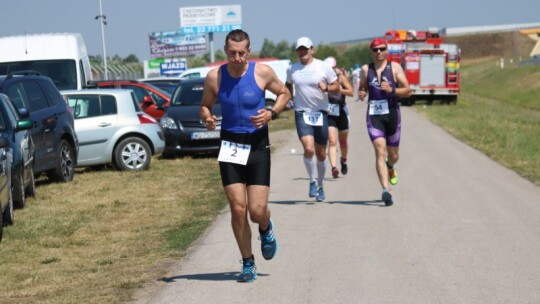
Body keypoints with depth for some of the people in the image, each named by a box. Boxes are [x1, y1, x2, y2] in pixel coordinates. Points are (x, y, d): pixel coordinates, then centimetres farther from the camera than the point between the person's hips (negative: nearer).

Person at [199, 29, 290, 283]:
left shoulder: (263, 72, -7)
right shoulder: (214, 77, -3)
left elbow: (284, 93, 9)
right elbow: (205, 105, 11)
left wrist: (271, 113, -9)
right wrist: (207, 118, -12)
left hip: (257, 145, -1)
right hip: (230, 146, 1)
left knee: (257, 211, -7)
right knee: (237, 209, -4)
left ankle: (266, 229, 31)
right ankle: (248, 263, 12)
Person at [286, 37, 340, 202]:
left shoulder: (323, 67, -1)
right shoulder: (292, 69, 5)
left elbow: (336, 86, 4)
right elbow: (288, 85, 25)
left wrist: (326, 88, -17)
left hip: (320, 113, 0)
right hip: (302, 113, 0)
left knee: (321, 154, 8)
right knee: (309, 149, -20)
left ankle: (320, 186, 26)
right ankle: (312, 182, -2)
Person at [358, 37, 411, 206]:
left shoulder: (395, 67, 1)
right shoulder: (366, 69, 6)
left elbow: (407, 91, -1)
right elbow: (362, 88, 20)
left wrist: (391, 90, -18)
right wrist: (361, 93, -3)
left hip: (392, 113, 0)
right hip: (374, 115, 0)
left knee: (393, 155, 12)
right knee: (380, 151, -16)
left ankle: (390, 168, 50)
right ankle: (386, 190, -22)